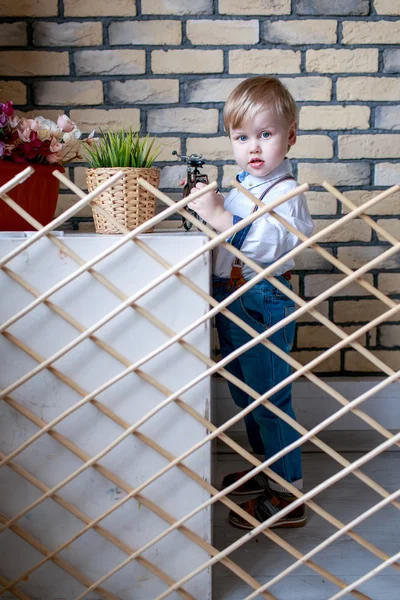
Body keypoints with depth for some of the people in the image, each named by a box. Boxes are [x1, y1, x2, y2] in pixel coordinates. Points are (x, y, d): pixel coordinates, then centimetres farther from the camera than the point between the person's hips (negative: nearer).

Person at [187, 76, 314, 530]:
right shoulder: (243, 186, 11)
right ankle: (266, 470, 40)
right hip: (233, 303, 10)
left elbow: (265, 243, -32)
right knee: (245, 393, 21)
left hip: (263, 306, -10)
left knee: (270, 398, -2)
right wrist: (205, 205, 6)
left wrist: (217, 216, -34)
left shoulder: (285, 192, -17)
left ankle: (287, 498, 10)